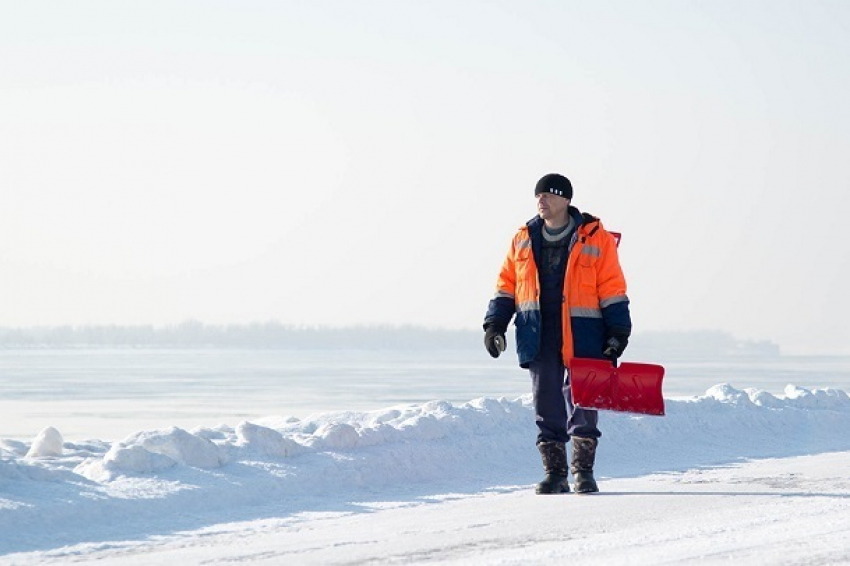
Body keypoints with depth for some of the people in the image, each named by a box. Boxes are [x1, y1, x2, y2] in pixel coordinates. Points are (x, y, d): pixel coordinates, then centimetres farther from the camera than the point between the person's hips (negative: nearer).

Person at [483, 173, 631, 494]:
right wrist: (495, 324, 7)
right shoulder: (523, 241, 11)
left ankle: (583, 471, 6)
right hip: (539, 338, 3)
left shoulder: (595, 239, -1)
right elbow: (507, 286, 17)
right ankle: (554, 474, 10)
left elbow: (612, 290, -1)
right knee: (547, 408, 4)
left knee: (581, 404, -5)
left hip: (582, 338, -3)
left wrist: (617, 332, -5)